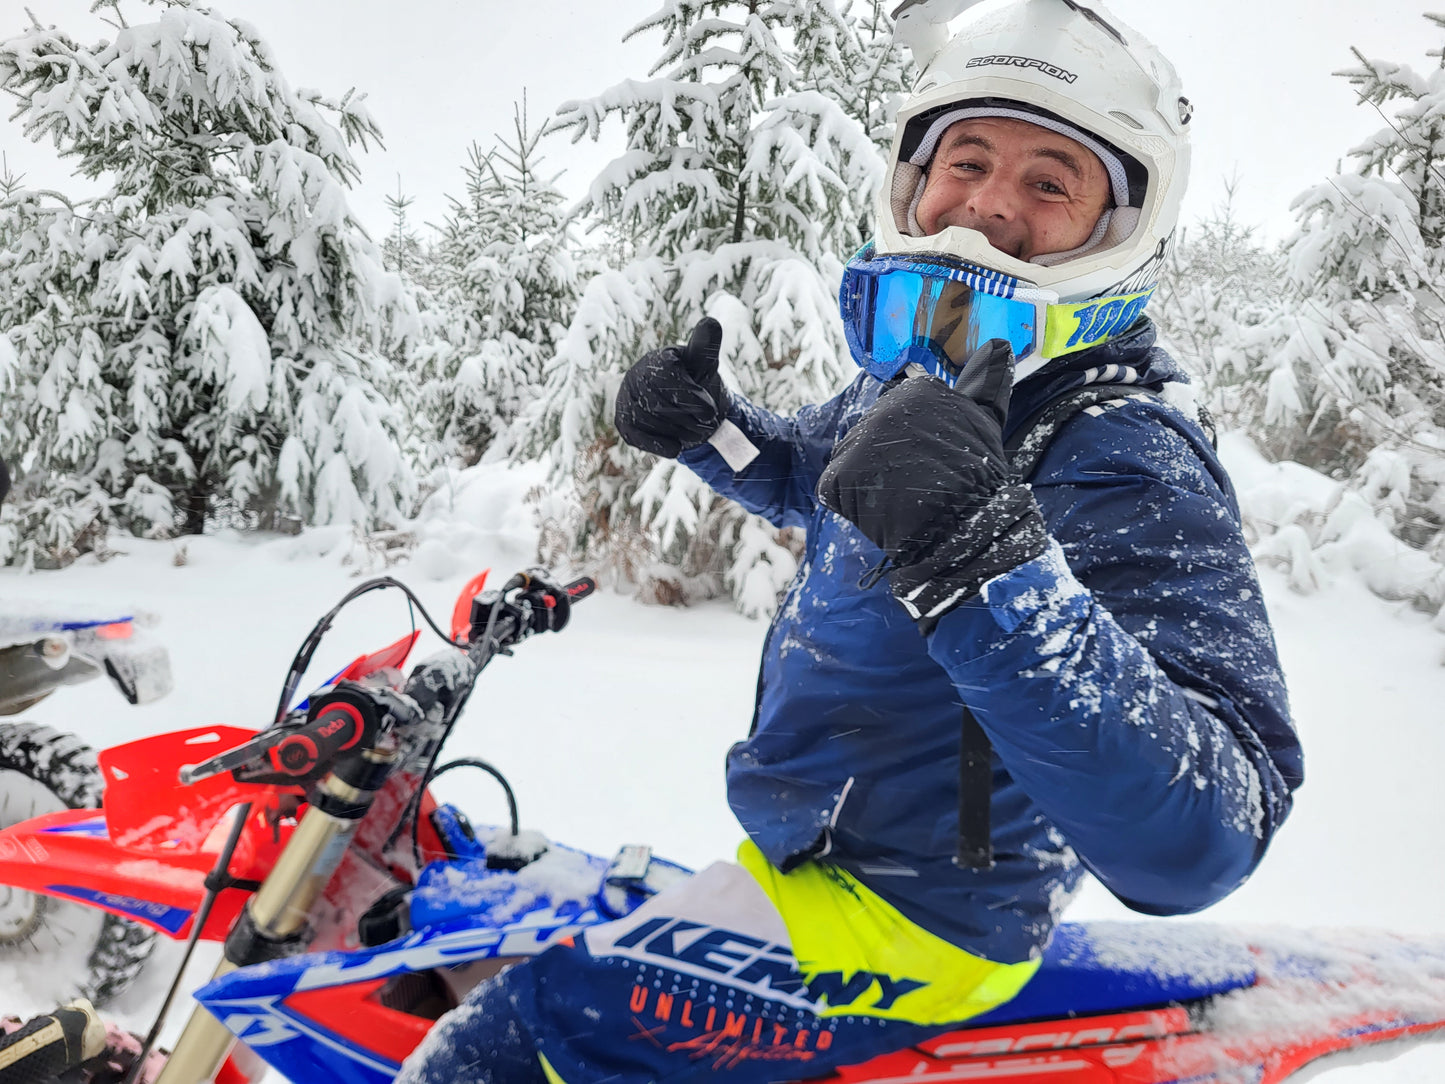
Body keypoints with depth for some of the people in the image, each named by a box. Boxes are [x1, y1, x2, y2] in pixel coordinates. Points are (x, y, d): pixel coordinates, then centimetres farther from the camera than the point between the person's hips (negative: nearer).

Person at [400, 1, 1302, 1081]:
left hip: (907, 919, -9)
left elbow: (1196, 842, -38)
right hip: (809, 847, 9)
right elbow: (803, 471, 22)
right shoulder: (916, 374, 0)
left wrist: (991, 563, -52)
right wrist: (703, 422, -1)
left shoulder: (1133, 459, -28)